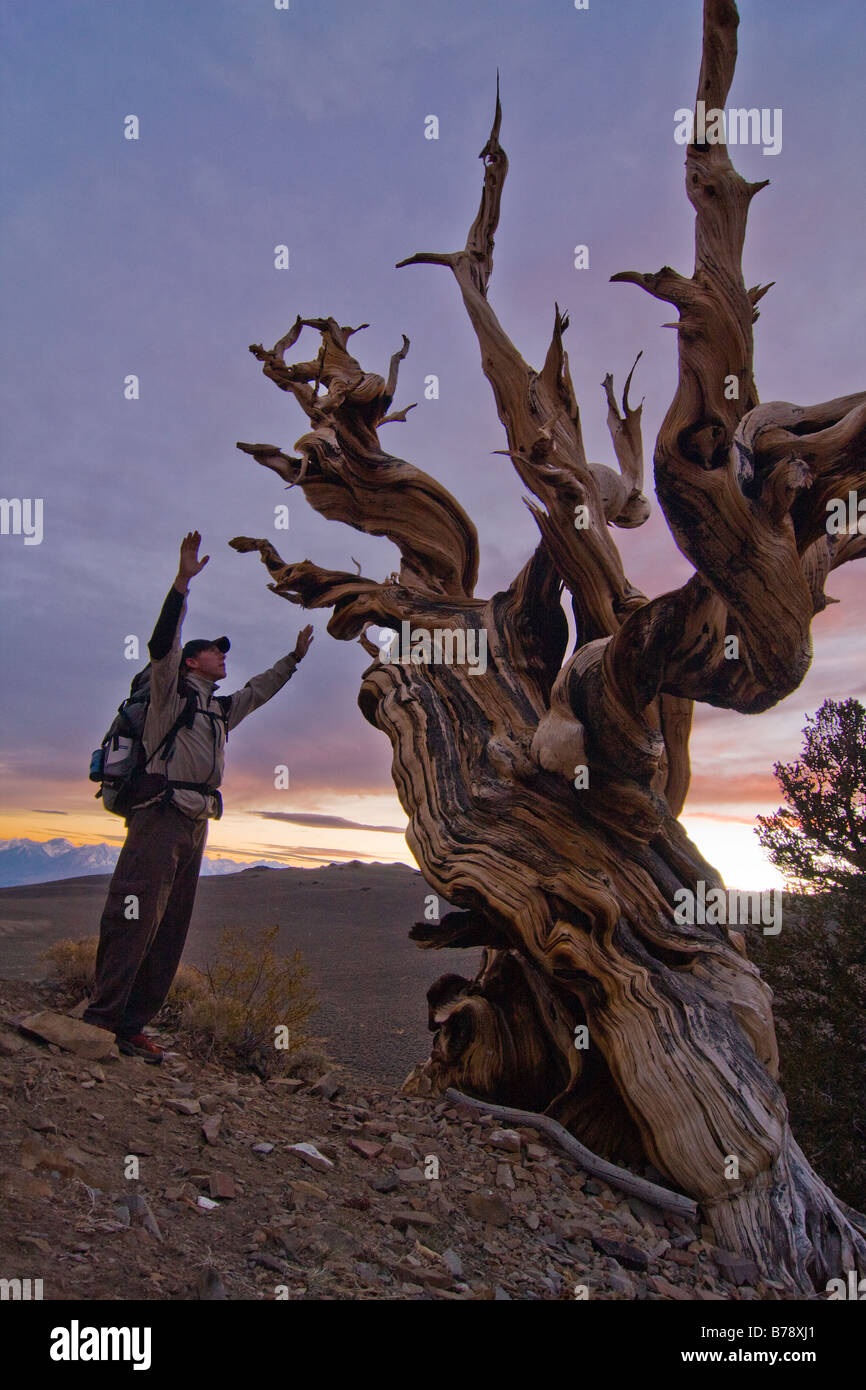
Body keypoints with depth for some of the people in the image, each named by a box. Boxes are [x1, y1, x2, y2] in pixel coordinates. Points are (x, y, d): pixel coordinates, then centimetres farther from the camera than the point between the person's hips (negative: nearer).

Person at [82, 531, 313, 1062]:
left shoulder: (222, 710, 26)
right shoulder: (171, 691, 6)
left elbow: (259, 690, 39)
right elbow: (162, 643, -9)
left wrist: (295, 657, 42)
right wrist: (183, 580, -17)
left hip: (196, 825, 8)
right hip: (160, 815, -8)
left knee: (171, 930, 4)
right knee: (135, 919, -13)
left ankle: (132, 1026, 8)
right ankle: (99, 1018, -9)